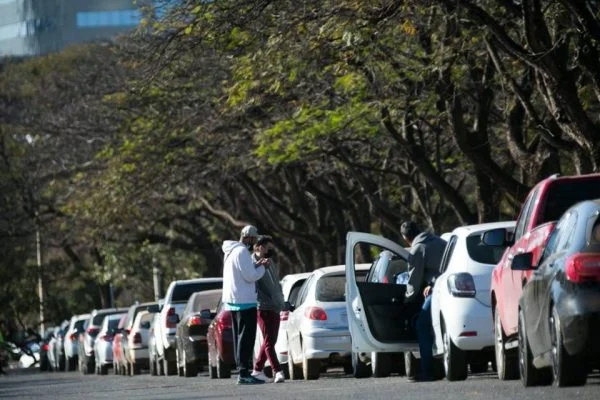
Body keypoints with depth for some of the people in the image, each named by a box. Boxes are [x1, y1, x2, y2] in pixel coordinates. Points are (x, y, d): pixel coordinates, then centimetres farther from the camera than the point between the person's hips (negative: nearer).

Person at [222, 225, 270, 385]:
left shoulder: (230, 251, 15)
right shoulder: (242, 252, -16)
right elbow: (251, 276, -18)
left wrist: (256, 265, 11)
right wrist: (262, 268, -2)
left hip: (232, 300, 10)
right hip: (245, 301, -10)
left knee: (239, 336, 12)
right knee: (246, 336, -9)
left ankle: (242, 370, 14)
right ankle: (244, 373, -11)